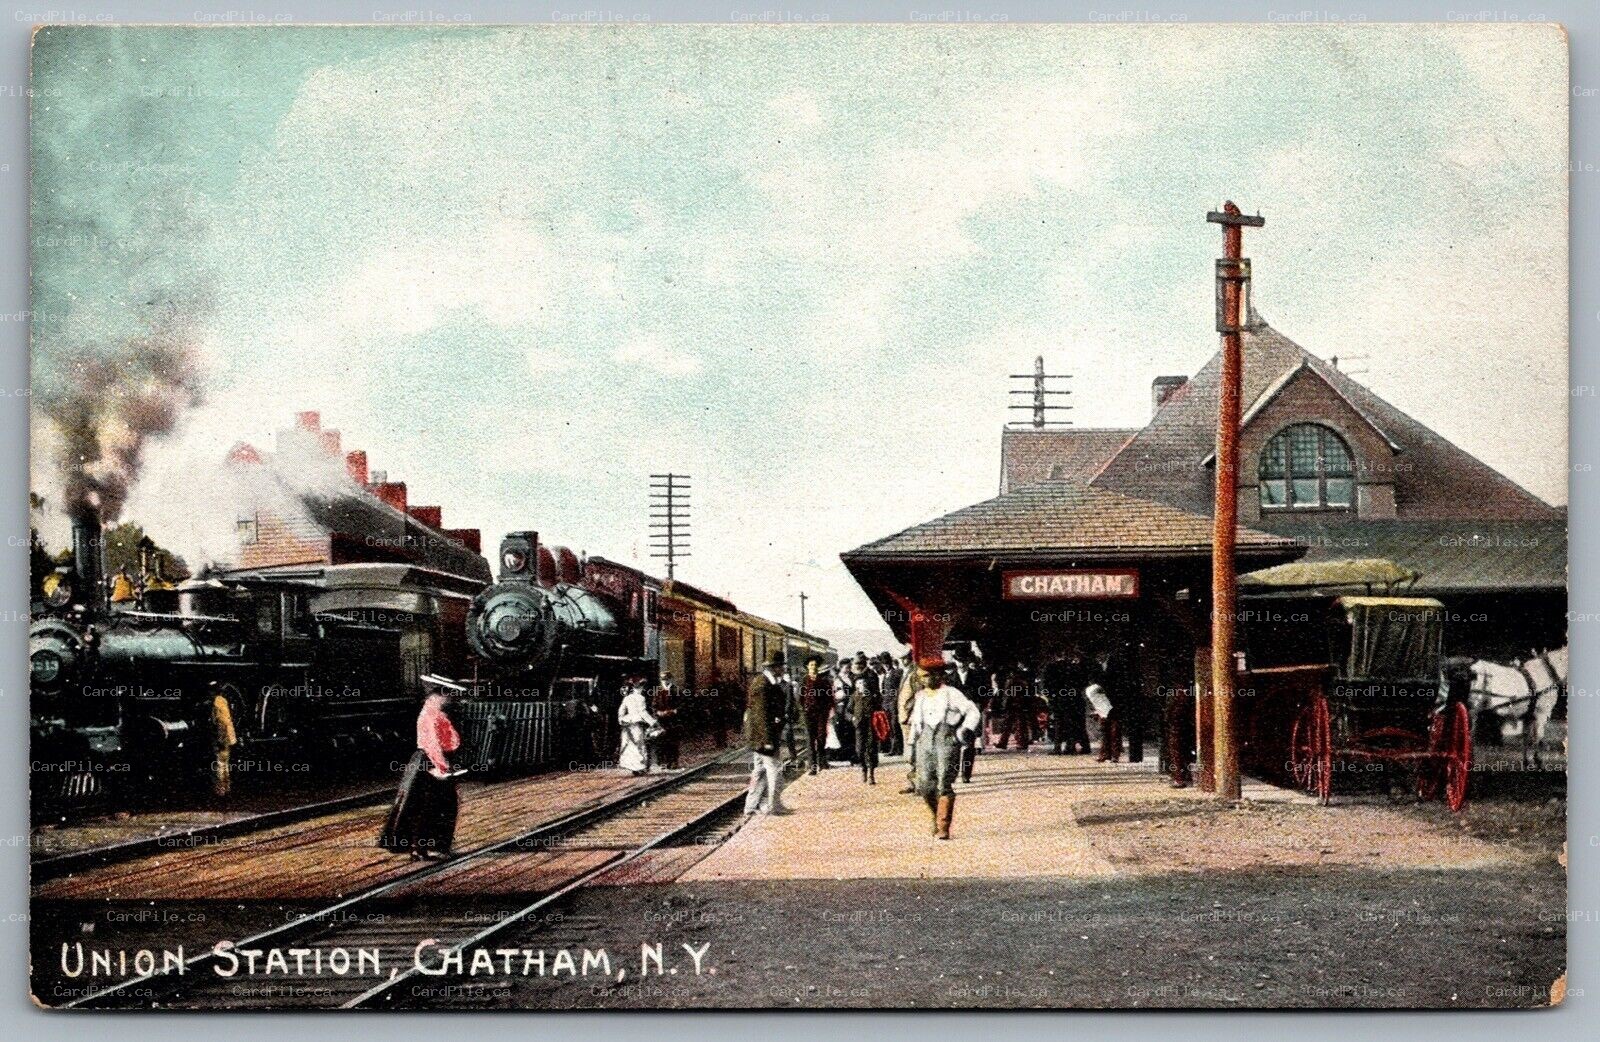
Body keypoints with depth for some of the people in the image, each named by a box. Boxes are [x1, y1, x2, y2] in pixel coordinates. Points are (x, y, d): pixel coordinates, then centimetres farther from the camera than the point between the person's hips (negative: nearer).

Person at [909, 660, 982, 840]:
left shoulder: (952, 694, -1)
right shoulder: (921, 696, 16)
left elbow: (973, 712, -1)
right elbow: (916, 720, 27)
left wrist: (966, 730, -13)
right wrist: (912, 741, 20)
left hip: (947, 742, -5)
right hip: (926, 742, 5)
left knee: (944, 785, -10)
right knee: (924, 785, -1)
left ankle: (943, 827, -7)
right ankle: (936, 817, 24)